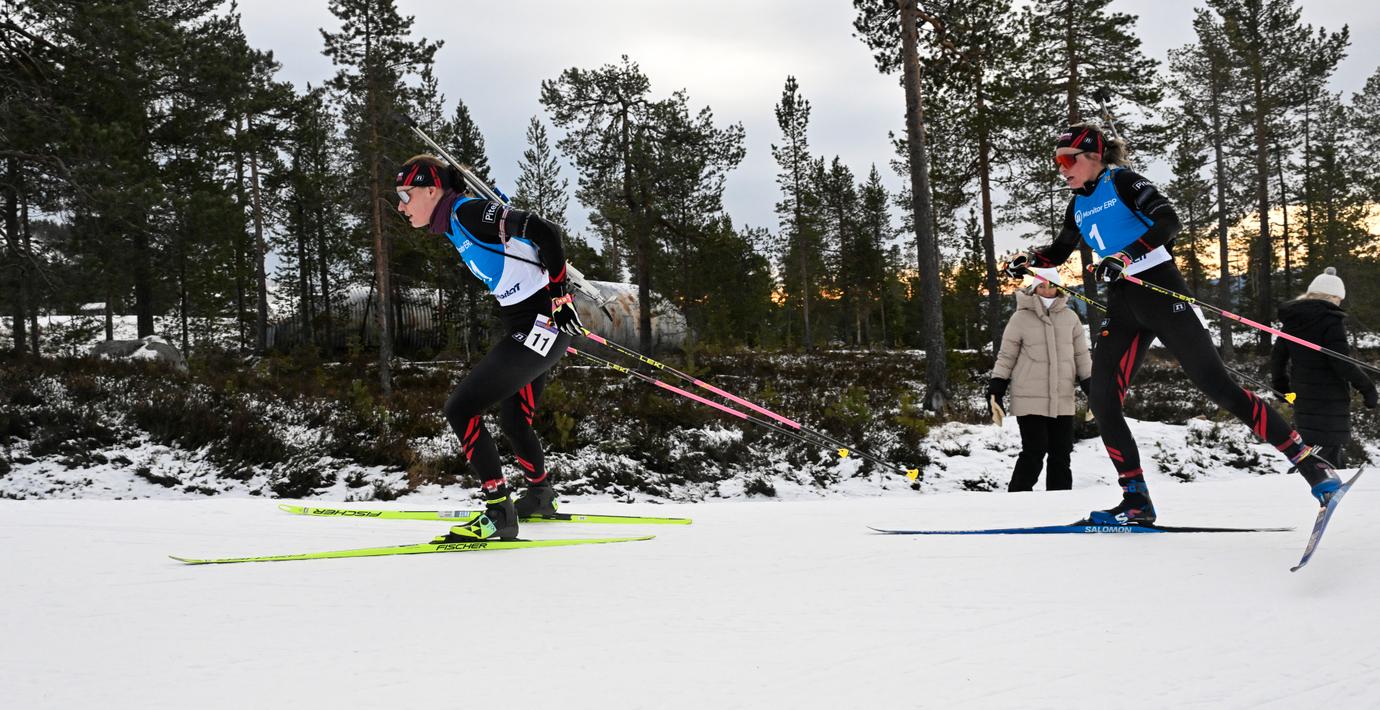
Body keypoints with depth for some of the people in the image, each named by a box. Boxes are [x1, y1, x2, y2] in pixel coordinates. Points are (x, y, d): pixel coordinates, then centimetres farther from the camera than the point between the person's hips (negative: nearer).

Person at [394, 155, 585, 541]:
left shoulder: (468, 212, -17)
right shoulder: (455, 225, 12)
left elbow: (545, 232, -23)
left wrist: (557, 293, -19)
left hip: (541, 324, -10)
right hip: (530, 328, 10)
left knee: (460, 408, -12)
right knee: (513, 421, 26)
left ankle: (499, 513, -10)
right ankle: (541, 497, 48)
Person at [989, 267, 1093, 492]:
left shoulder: (1069, 317, 9)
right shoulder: (1021, 317, 0)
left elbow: (1081, 356, 16)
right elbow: (1006, 356, 3)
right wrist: (995, 389, -3)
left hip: (1063, 400, 4)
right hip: (1030, 400, -4)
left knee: (1061, 454, 6)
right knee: (1034, 453, -9)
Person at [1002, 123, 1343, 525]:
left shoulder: (1122, 182, -6)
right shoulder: (1079, 207, 15)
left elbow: (1168, 220, -21)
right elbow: (1058, 252, 30)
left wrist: (1125, 256, -31)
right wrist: (1028, 261, 10)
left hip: (1159, 289, -7)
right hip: (1122, 307, 7)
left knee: (1217, 385, -12)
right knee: (1102, 401, -6)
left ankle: (1308, 462, -6)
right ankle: (1137, 500, -1)